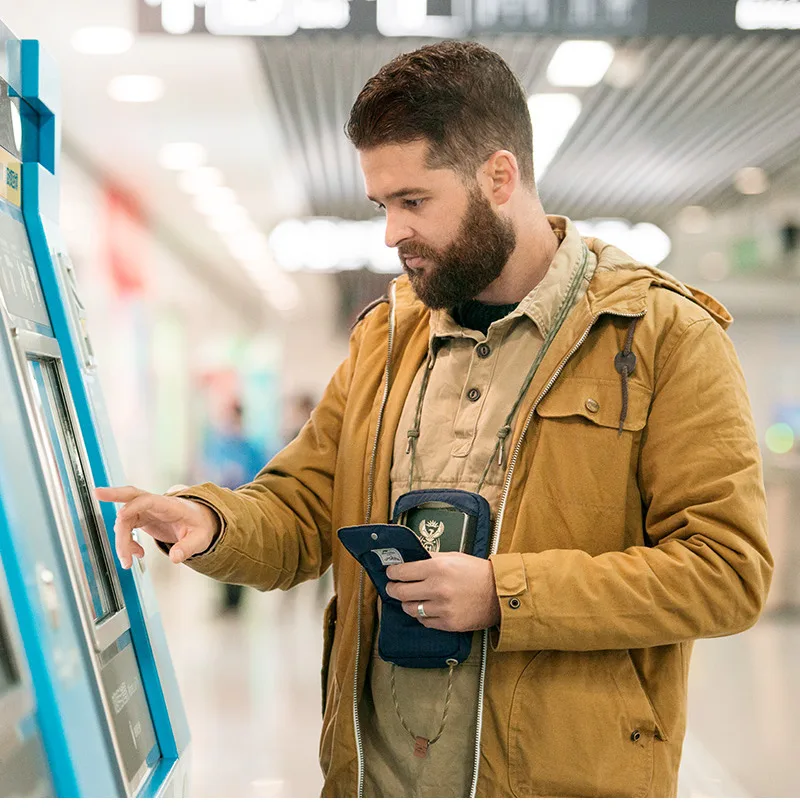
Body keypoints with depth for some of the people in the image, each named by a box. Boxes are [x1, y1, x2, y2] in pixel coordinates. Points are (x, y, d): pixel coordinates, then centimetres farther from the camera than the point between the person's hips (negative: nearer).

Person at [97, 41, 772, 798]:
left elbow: (727, 569, -13)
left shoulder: (665, 337, -8)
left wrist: (506, 594, -18)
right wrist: (213, 523, -12)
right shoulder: (385, 336, 10)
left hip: (563, 776, -4)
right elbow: (302, 514, 10)